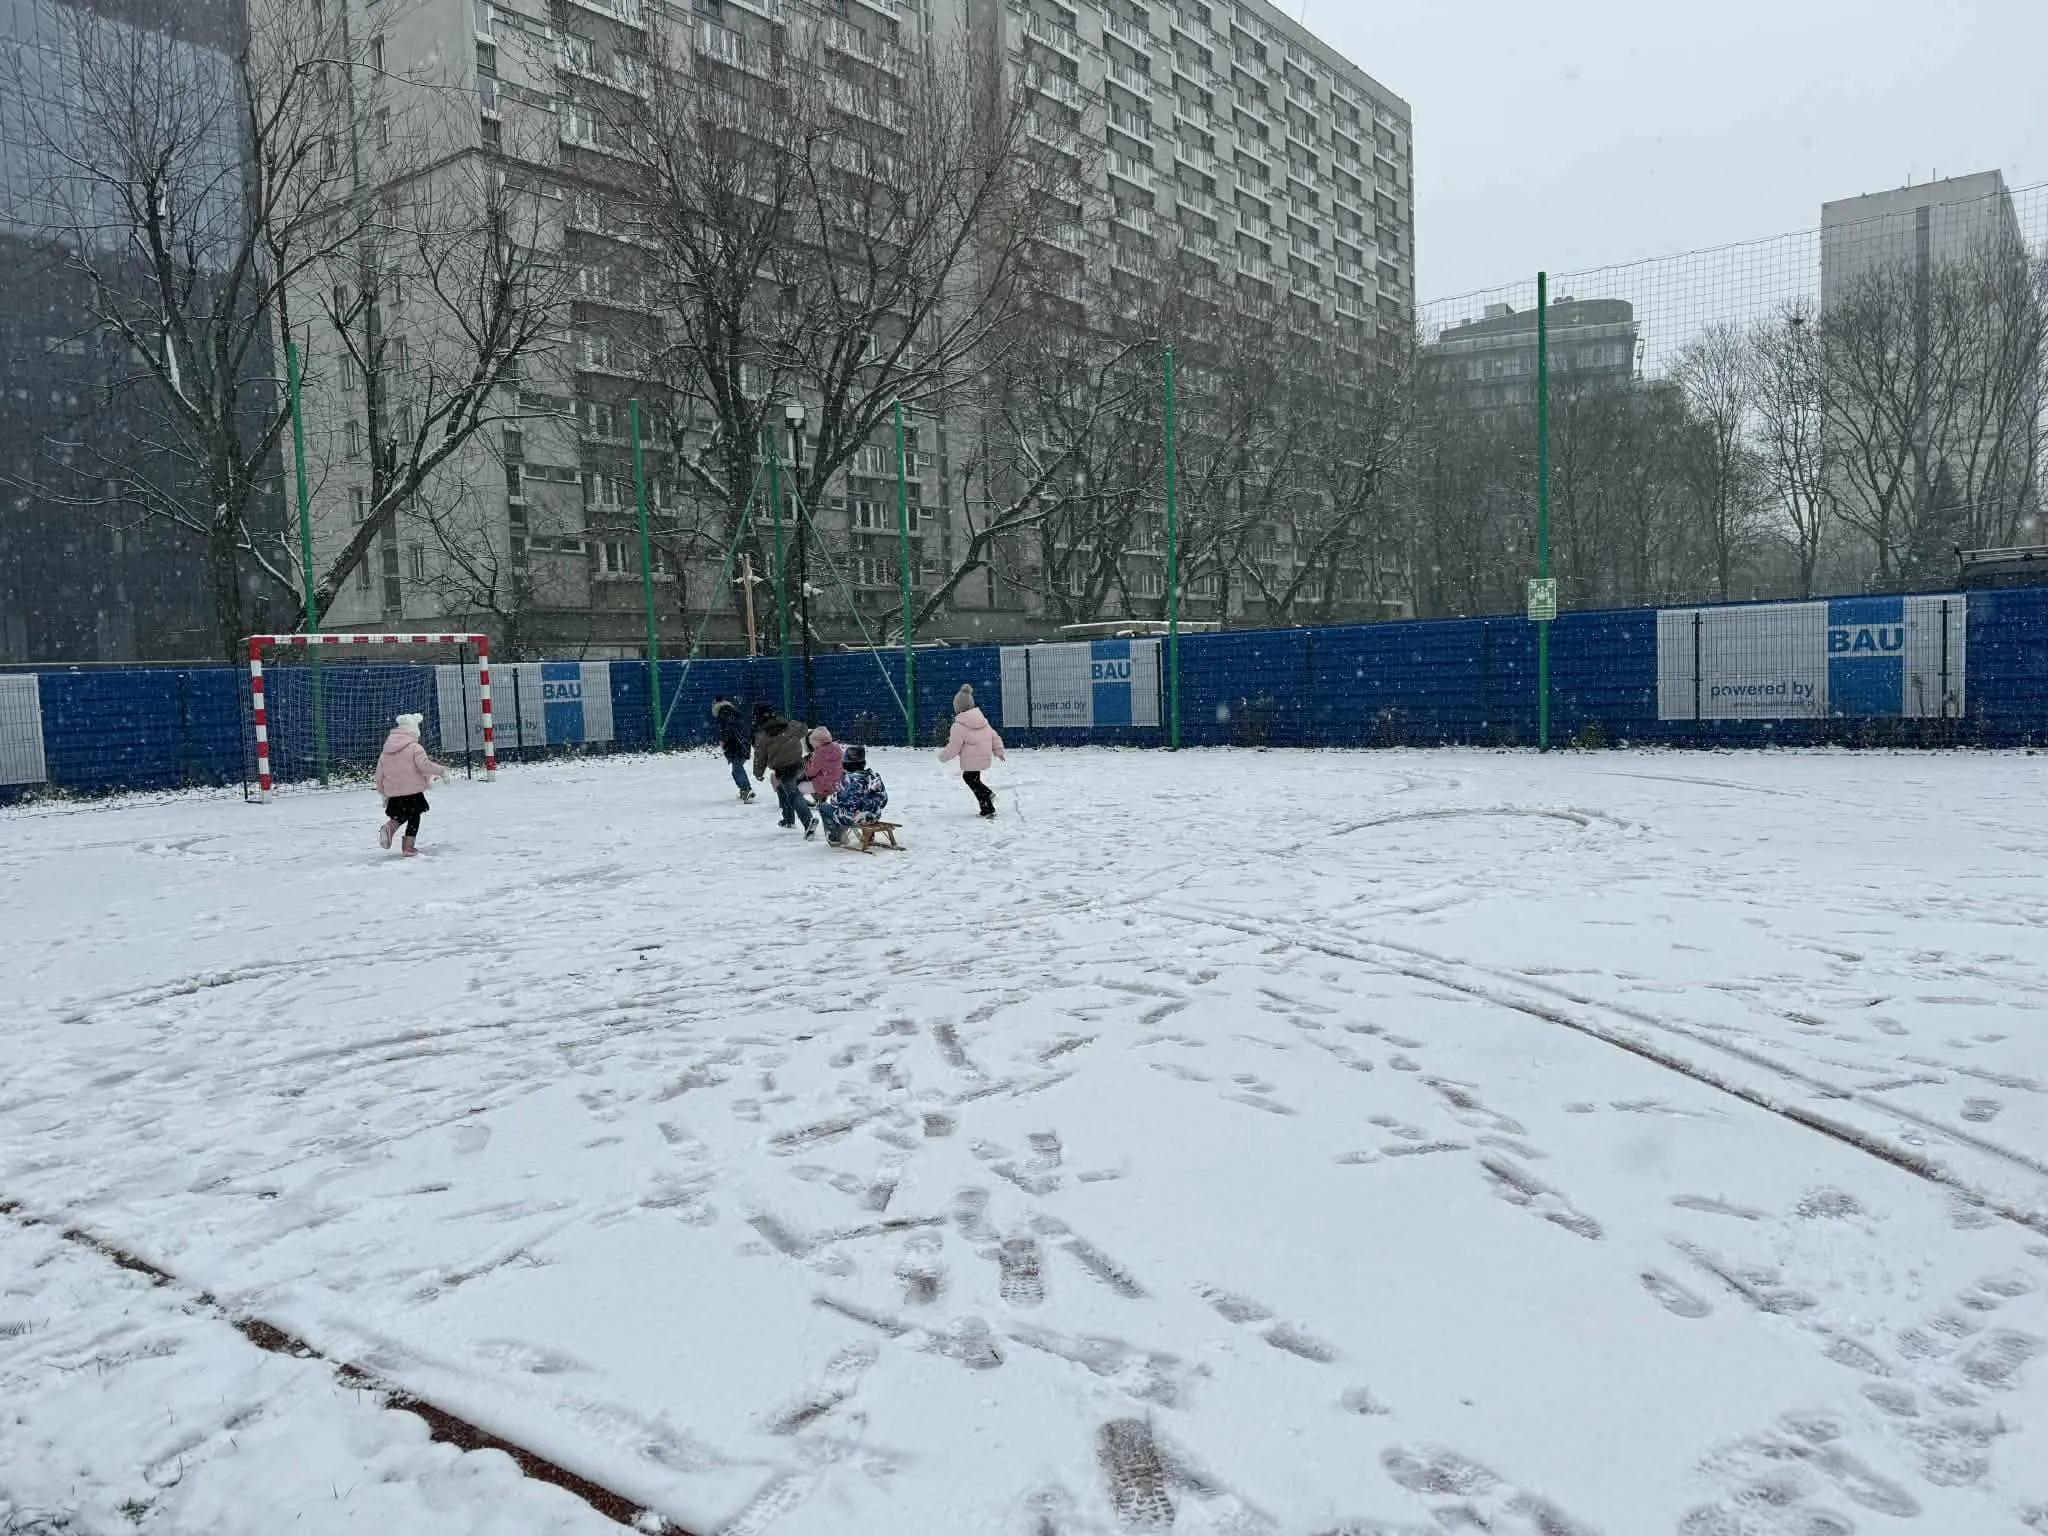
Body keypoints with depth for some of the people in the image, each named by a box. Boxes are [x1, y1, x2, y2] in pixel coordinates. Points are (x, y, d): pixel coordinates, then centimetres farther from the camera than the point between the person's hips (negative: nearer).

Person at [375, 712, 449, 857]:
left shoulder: (385, 752, 12)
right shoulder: (415, 748, -8)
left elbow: (379, 775, 14)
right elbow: (424, 765, -21)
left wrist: (384, 793, 23)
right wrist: (441, 771, -9)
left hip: (393, 793, 5)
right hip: (413, 791, -5)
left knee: (400, 815, 22)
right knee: (414, 818, 6)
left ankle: (389, 827, -8)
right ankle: (409, 846, 4)